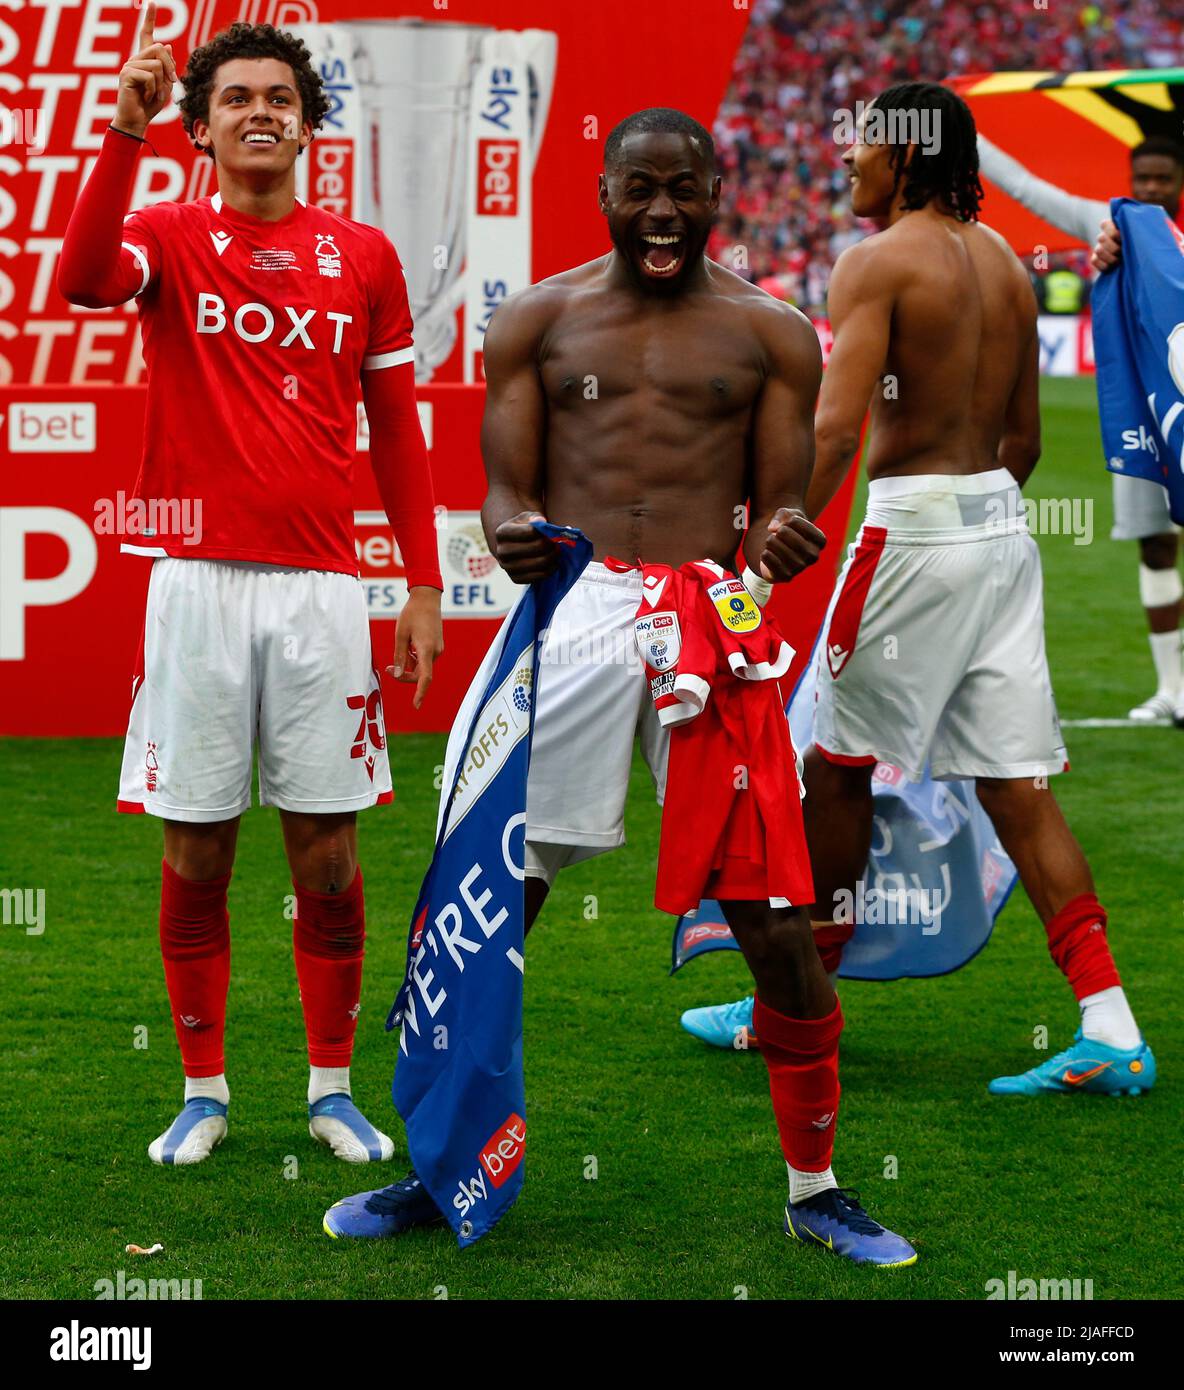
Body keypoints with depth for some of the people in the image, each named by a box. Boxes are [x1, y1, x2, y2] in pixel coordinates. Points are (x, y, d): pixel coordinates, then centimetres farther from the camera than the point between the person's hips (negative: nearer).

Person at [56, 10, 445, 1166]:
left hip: (321, 586, 1)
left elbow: (396, 427, 12)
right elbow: (83, 281, -21)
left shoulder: (363, 255, 8)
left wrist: (424, 584, 8)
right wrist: (124, 131, -30)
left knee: (327, 848, 3)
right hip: (197, 580, -1)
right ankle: (203, 1092, 15)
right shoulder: (170, 237, 3)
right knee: (195, 845, 4)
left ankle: (332, 1090, 15)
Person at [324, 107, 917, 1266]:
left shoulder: (769, 333, 10)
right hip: (573, 609, 1)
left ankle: (813, 1190, 10)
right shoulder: (538, 320, 11)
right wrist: (512, 540, -16)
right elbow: (507, 491, 8)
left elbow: (781, 504, 8)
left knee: (772, 910, -3)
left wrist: (778, 545, -16)